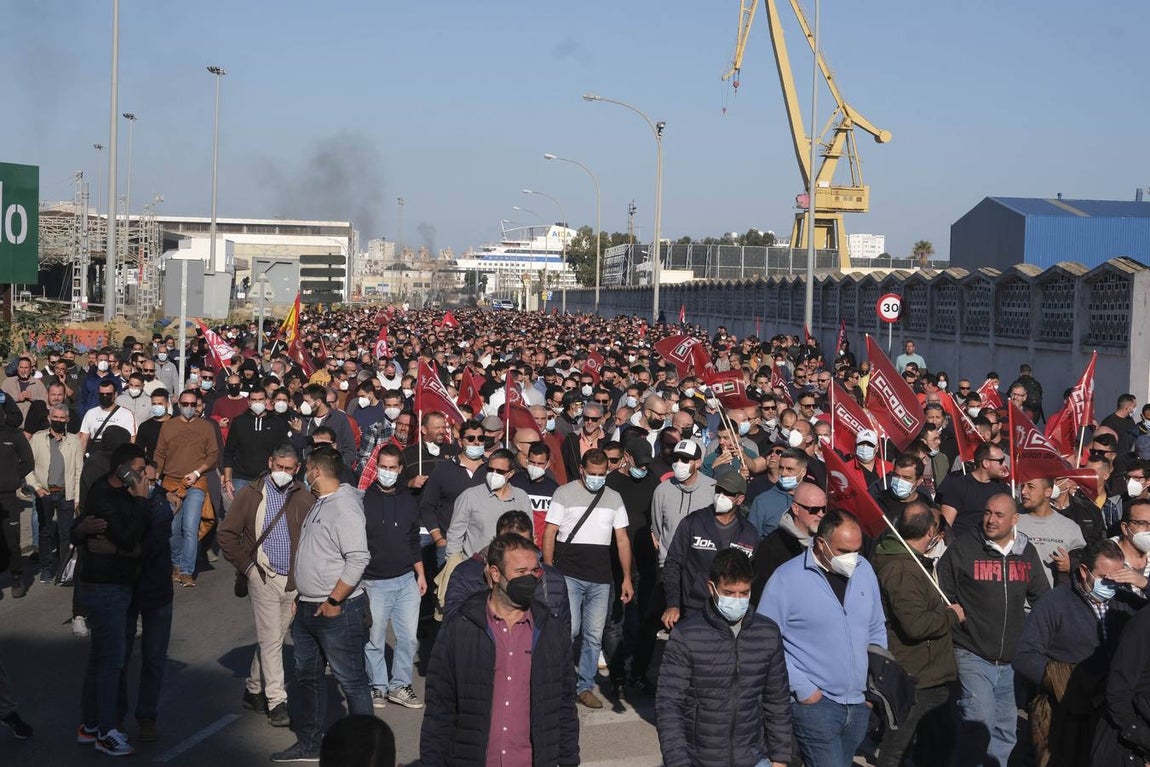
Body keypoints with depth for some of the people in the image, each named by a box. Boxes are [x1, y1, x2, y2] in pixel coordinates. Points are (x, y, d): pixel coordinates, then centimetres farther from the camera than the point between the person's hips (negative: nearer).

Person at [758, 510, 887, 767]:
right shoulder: (786, 579, -11)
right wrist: (802, 688, -12)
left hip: (860, 704, 6)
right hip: (814, 701, -6)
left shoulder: (863, 569, 7)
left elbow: (877, 629, 19)